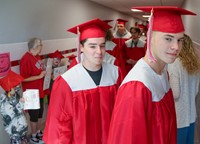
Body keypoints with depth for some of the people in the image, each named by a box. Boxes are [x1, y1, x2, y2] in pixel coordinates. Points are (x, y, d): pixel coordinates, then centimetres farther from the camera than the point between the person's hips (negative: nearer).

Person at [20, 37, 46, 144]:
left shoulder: (37, 57, 5)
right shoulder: (26, 59, -22)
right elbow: (24, 78, -24)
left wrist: (44, 72, 2)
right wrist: (39, 76, -21)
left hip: (39, 91, 8)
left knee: (40, 113, 20)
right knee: (34, 115, 7)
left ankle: (39, 132, 38)